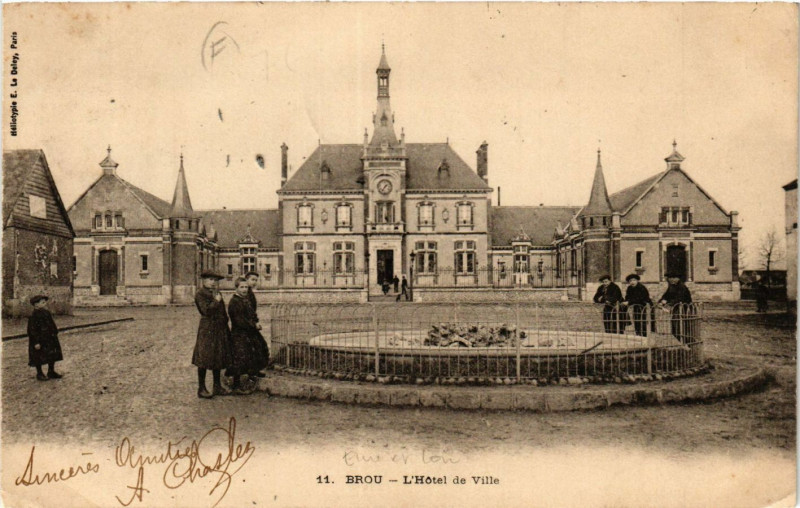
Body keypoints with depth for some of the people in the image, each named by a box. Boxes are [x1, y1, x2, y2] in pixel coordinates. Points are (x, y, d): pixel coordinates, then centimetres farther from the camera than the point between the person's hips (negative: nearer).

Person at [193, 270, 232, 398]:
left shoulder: (217, 293, 17)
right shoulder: (200, 294, -8)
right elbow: (206, 310, -21)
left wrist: (226, 329, 16)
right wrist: (216, 301, -12)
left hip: (220, 329, 8)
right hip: (207, 329, -8)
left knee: (218, 358, 12)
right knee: (204, 359, -3)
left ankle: (217, 387, 21)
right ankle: (201, 389, 5)